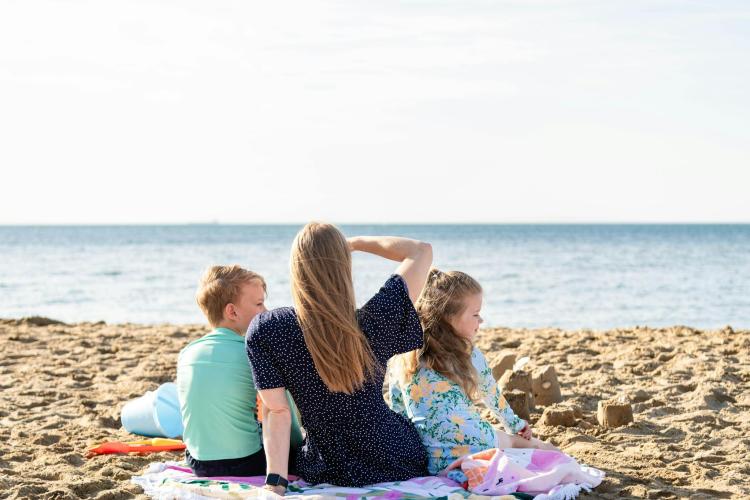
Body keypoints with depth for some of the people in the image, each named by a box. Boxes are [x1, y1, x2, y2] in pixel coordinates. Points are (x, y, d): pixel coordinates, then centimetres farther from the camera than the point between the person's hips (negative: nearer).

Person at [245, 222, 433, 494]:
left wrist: (275, 482, -18)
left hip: (328, 473, 0)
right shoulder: (375, 323, -20)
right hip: (400, 466, 0)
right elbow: (422, 250, -8)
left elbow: (276, 411, -20)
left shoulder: (266, 331, -20)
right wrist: (357, 243, 0)